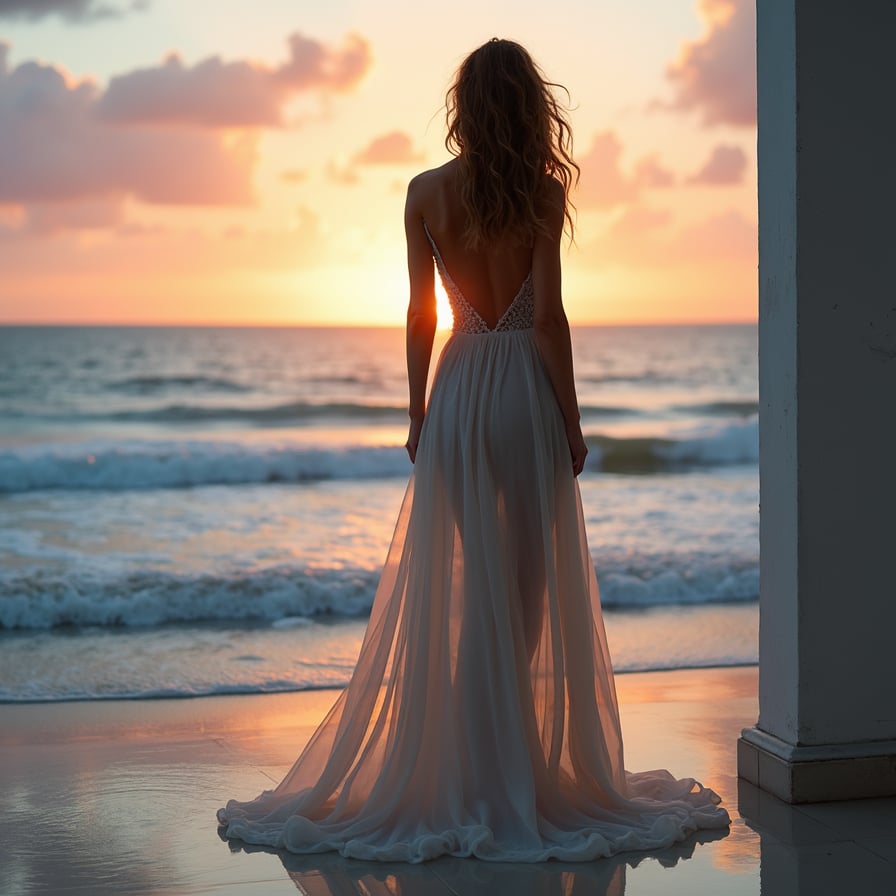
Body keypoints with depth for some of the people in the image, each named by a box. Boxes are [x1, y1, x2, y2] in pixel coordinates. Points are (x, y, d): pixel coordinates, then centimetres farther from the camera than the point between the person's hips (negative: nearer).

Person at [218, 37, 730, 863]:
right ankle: (513, 759, 10)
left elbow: (421, 314, 3)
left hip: (458, 390, 3)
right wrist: (571, 417, -3)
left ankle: (473, 760, 14)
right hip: (526, 390, -3)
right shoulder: (541, 192, -7)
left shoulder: (426, 194, 2)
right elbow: (549, 314, -9)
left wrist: (417, 413, 11)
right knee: (531, 583, 6)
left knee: (464, 584, 10)